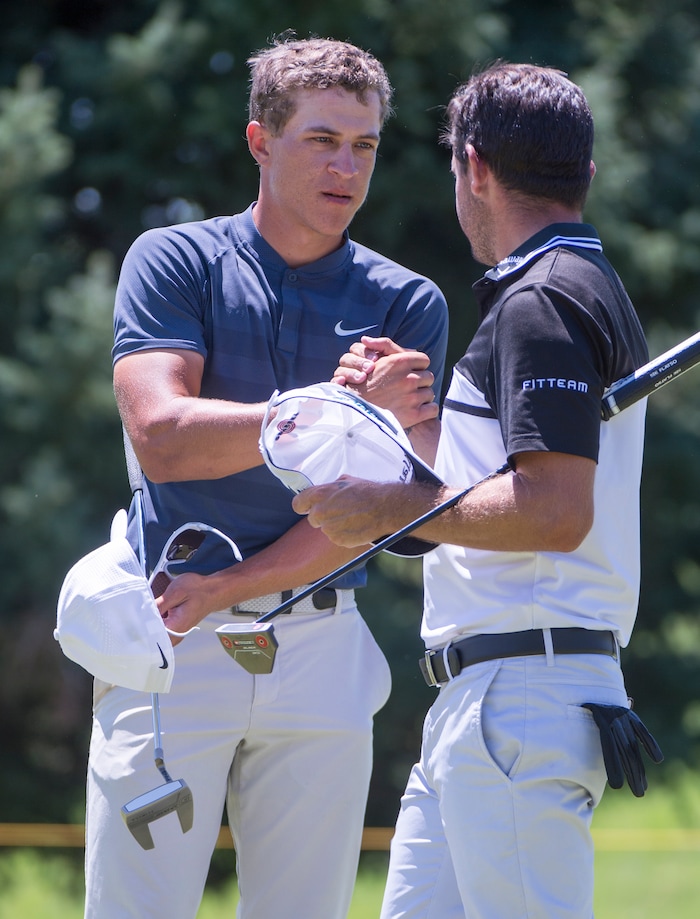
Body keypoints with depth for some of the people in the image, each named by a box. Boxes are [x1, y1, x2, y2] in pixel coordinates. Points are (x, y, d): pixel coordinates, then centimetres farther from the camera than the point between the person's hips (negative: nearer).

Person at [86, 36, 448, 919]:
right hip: (175, 645, -2)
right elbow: (162, 438, -13)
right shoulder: (174, 261, 2)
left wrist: (226, 588, -9)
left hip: (321, 645, 2)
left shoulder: (408, 305, 8)